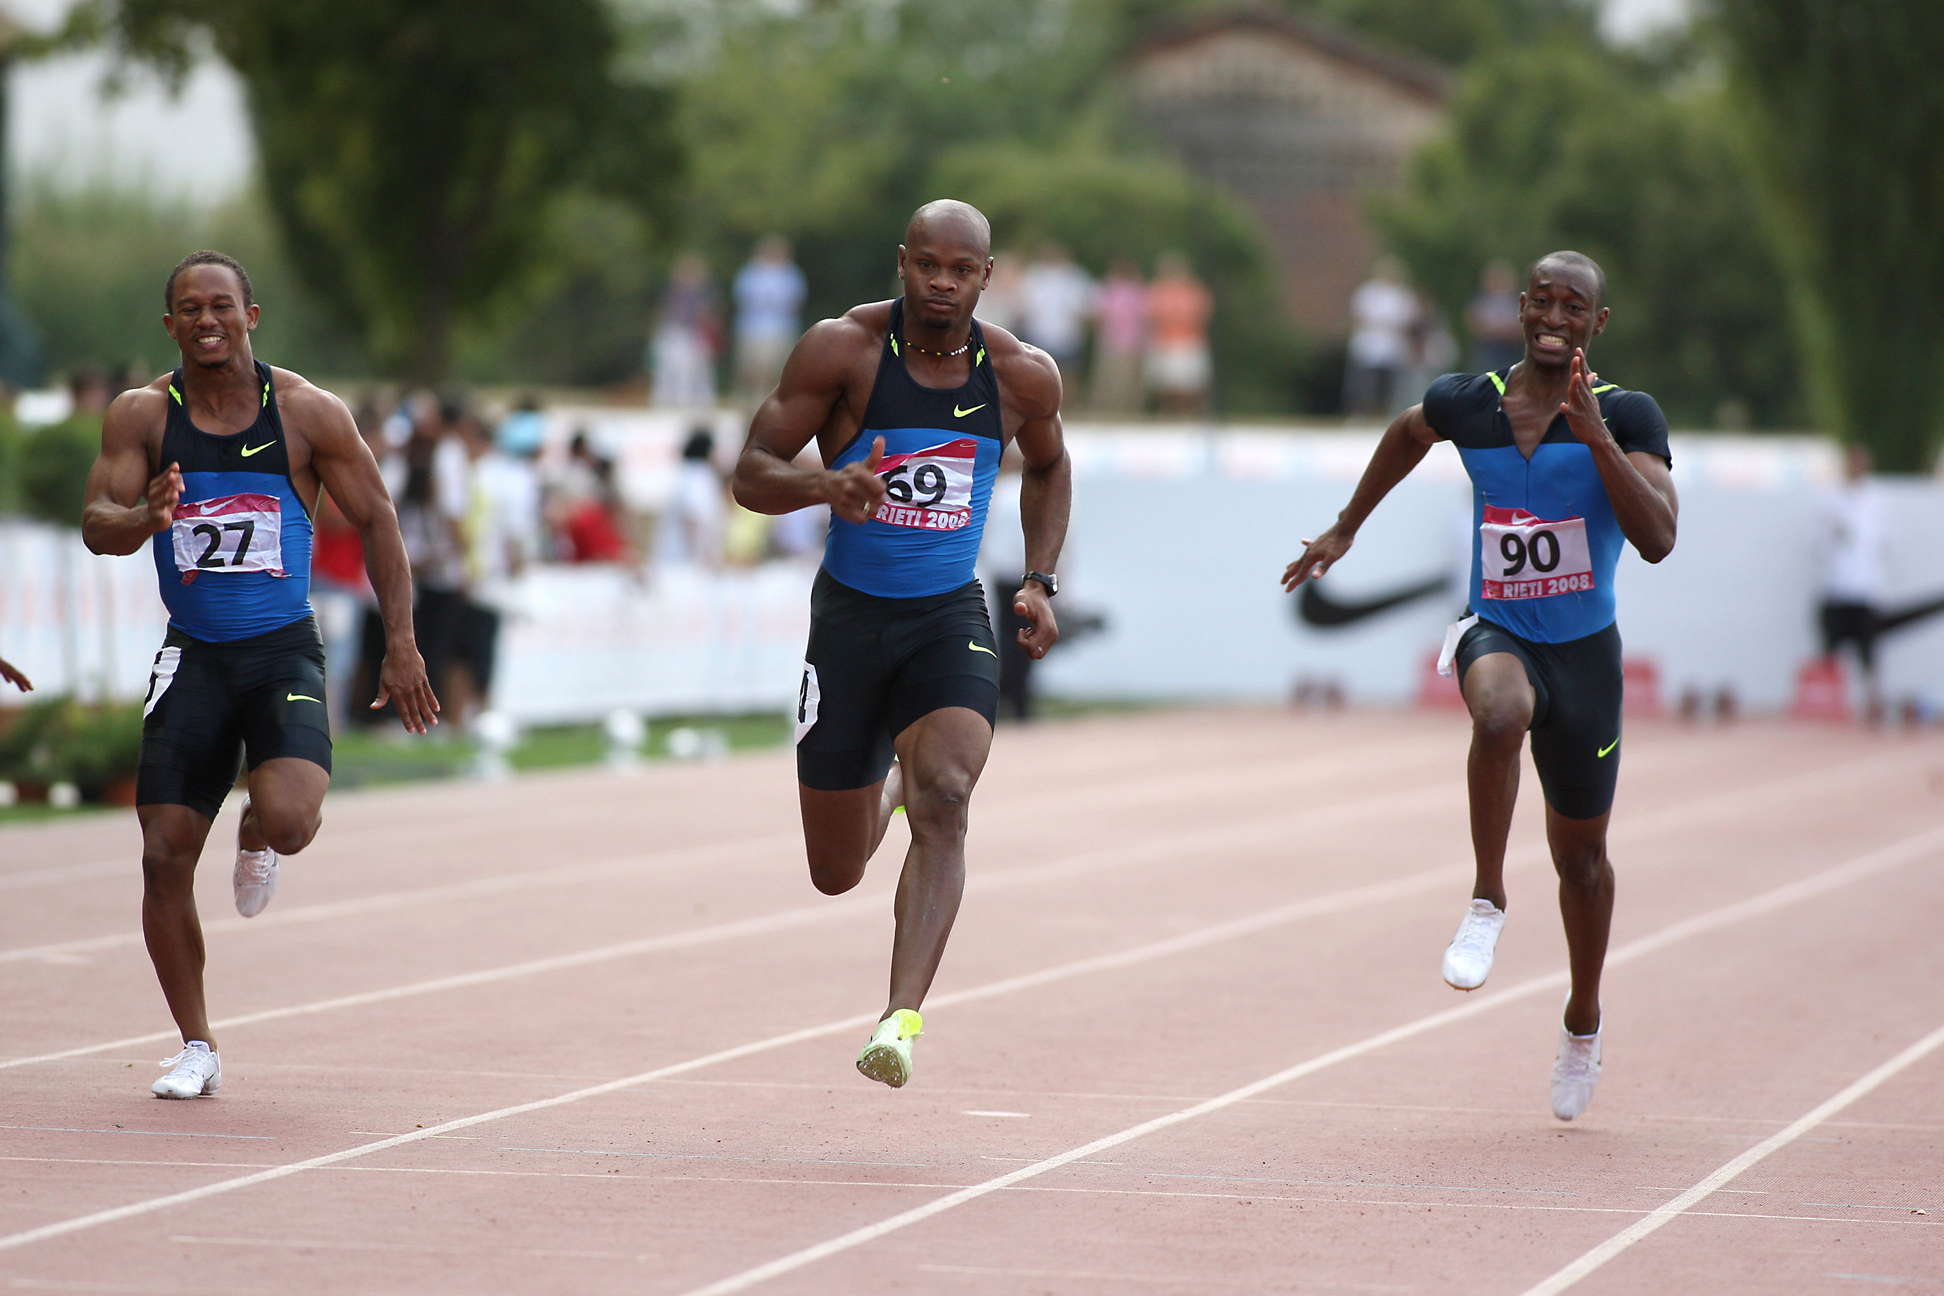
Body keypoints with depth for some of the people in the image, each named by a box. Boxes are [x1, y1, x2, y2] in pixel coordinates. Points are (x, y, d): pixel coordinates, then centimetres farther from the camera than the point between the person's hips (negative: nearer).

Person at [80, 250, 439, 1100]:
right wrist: (147, 518, -32)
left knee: (288, 820, -25)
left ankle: (258, 838, 16)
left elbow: (375, 520, 3)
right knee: (165, 856, -3)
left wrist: (401, 646, -1)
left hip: (284, 652, -2)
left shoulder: (308, 413, -4)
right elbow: (95, 526, -8)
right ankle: (195, 1048, 13)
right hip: (193, 655, 2)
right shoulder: (144, 415, -1)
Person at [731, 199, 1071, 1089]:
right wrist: (825, 486, -31)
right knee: (837, 874, 8)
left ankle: (902, 1018, -34)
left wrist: (1039, 582, 7)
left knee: (944, 798, -28)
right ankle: (884, 782, 46)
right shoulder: (844, 349, -10)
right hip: (850, 615, 0)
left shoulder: (1023, 375, -3)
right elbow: (752, 473, -9)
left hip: (950, 618, 0)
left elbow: (1048, 466, 19)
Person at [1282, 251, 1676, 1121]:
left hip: (1583, 649, 0)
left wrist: (1597, 437, -29)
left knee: (1580, 853, 13)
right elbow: (1408, 433, 23)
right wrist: (1346, 528, 29)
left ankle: (1582, 1024, 37)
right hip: (1496, 633, 0)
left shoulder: (1627, 416, -10)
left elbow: (1657, 540, -23)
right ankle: (1486, 904, -22)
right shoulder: (1466, 403, -2)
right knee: (1501, 713, -38)